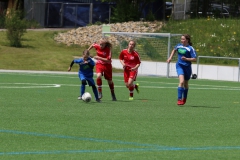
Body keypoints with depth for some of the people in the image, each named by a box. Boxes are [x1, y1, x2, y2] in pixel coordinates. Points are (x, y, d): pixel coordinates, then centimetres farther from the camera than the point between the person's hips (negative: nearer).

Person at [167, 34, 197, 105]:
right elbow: (174, 50, 26)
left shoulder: (190, 48, -11)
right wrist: (170, 57, 18)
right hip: (179, 65, 1)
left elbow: (194, 59, -14)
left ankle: (184, 99, 39)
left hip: (187, 67, -1)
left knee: (185, 83, 17)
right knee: (181, 81, -21)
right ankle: (179, 99, -22)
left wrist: (186, 59, -25)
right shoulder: (179, 46, 2)